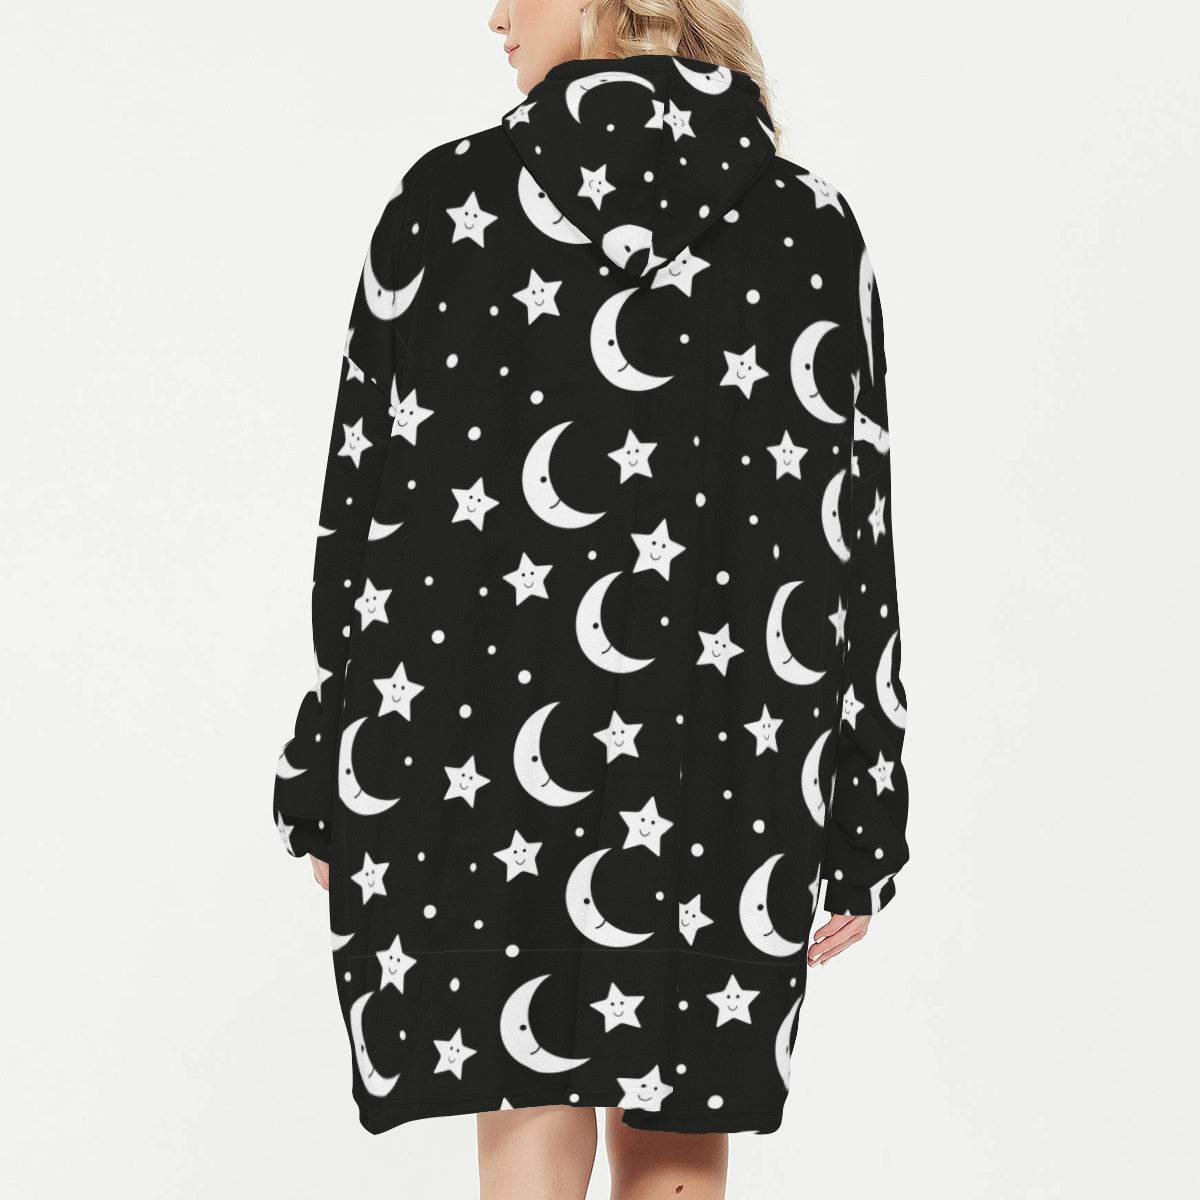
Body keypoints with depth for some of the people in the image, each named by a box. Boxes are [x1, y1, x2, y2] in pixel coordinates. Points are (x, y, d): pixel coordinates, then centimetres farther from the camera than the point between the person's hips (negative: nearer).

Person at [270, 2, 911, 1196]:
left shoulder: (444, 201, -2)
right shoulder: (810, 227, 0)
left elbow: (362, 501, 0)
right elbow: (857, 536, -1)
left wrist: (329, 791, 7)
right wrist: (860, 832, 5)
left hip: (473, 746, 0)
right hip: (726, 775, 1)